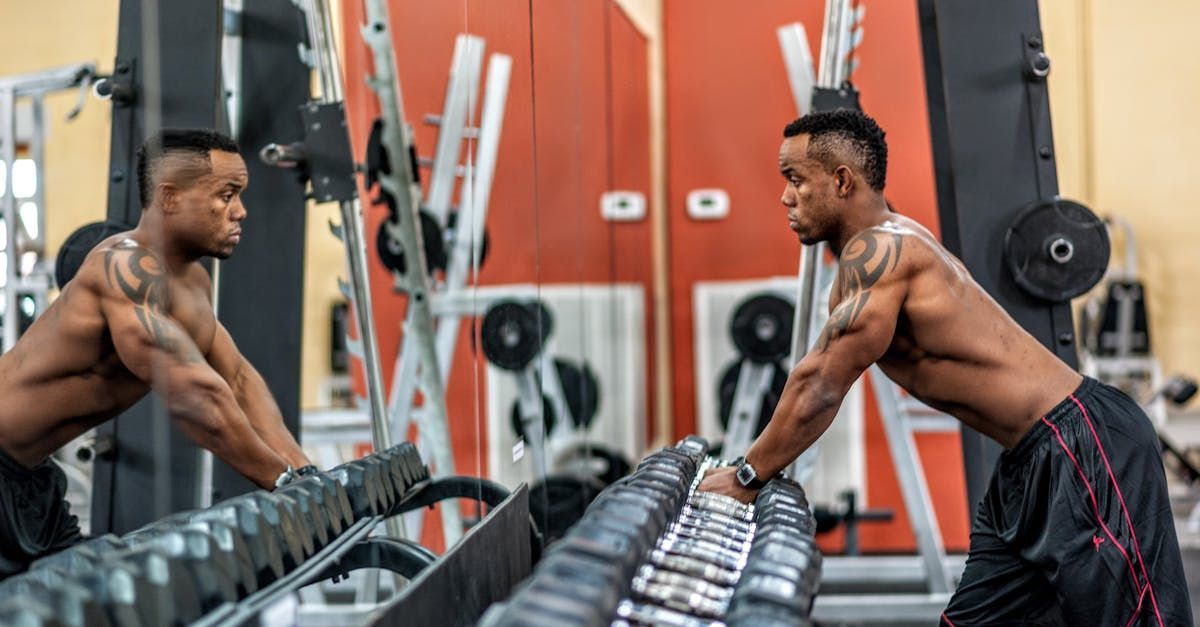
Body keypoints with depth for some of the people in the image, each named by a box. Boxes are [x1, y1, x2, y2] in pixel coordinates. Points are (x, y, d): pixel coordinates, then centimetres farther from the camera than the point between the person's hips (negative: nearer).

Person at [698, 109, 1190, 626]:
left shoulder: (878, 250, -17)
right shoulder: (878, 252, 13)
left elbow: (824, 386, -17)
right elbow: (812, 377, 18)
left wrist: (747, 477, -9)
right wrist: (752, 463, 16)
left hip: (1083, 447, -10)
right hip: (1030, 460, 10)